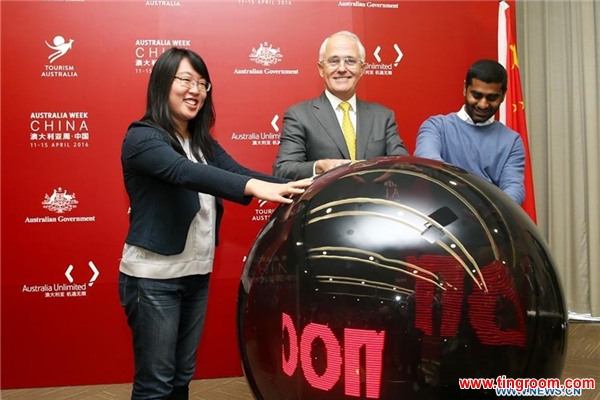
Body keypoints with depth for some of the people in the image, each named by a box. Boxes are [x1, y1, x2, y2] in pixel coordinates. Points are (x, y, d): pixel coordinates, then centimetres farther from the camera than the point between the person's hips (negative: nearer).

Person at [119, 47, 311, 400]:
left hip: (197, 275, 7)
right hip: (153, 278, -7)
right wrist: (255, 188, -46)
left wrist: (296, 189, -20)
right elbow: (187, 173, -32)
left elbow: (238, 172, -4)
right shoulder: (142, 137, -14)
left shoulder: (203, 142, 10)